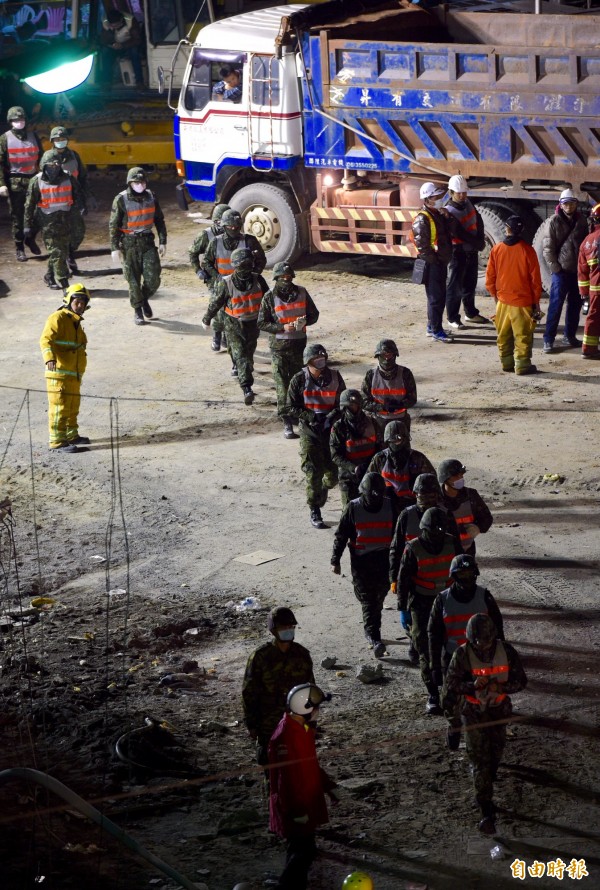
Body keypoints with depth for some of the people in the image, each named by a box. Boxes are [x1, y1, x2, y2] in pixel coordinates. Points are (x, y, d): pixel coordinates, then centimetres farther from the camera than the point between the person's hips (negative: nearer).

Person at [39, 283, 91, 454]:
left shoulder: (76, 323, 20)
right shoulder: (58, 318, -9)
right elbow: (46, 339, -22)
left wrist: (79, 374, 30)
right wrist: (49, 358, -39)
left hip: (74, 374, 9)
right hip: (59, 373, -9)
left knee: (72, 407, 18)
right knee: (59, 408, -8)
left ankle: (71, 435, 31)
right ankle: (57, 441, -6)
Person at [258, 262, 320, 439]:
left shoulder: (301, 293, 2)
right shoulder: (270, 297, -6)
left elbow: (314, 314, 10)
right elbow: (262, 323, -5)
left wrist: (305, 321, -13)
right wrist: (283, 327, -19)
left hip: (299, 343, 3)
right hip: (279, 346, -3)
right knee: (282, 385, -6)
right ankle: (287, 423, -7)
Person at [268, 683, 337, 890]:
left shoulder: (304, 728, 4)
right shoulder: (285, 735, -27)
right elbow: (285, 777, -26)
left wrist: (326, 784, 24)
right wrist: (296, 810, -23)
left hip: (307, 801, 10)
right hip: (294, 805, -10)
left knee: (301, 848, 18)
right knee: (303, 850, -9)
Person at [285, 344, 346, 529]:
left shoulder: (335, 377, 0)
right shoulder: (299, 380, -5)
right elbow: (290, 409, -3)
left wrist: (334, 415, -14)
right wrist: (310, 416, -19)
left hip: (332, 431, 2)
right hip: (310, 432, -2)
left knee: (335, 473, 5)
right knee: (313, 473, -6)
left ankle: (324, 487, 42)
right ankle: (314, 513, 8)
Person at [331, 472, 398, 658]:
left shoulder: (390, 505, -1)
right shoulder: (353, 508, -7)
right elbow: (341, 535, -1)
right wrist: (335, 560, -3)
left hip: (384, 559, 2)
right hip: (361, 559, -2)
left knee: (378, 598, 8)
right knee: (368, 599, -7)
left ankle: (371, 632, 26)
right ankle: (374, 639, -11)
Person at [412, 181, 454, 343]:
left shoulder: (438, 214, 11)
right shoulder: (422, 219, -18)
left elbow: (446, 235, 21)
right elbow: (421, 244, -22)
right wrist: (433, 260, -17)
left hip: (441, 262, 9)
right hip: (432, 264, -9)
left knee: (439, 295, 16)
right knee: (436, 297, -5)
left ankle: (432, 326, 27)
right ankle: (436, 331, 1)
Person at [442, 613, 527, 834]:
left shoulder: (506, 652, -15)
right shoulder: (462, 655, -20)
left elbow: (521, 681, -8)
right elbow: (451, 684, -14)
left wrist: (499, 686, -26)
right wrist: (473, 685, -32)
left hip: (499, 709, 3)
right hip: (474, 712, -3)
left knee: (495, 752, 21)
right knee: (480, 759, -8)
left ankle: (485, 789, 52)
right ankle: (487, 812, -6)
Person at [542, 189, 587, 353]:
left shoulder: (581, 220, 6)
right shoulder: (554, 222, -7)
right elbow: (547, 249, -8)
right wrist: (556, 268, -12)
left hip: (578, 270, 5)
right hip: (561, 270, -5)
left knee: (575, 305, 11)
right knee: (555, 306, -5)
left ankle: (569, 336, 23)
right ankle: (548, 339, -1)